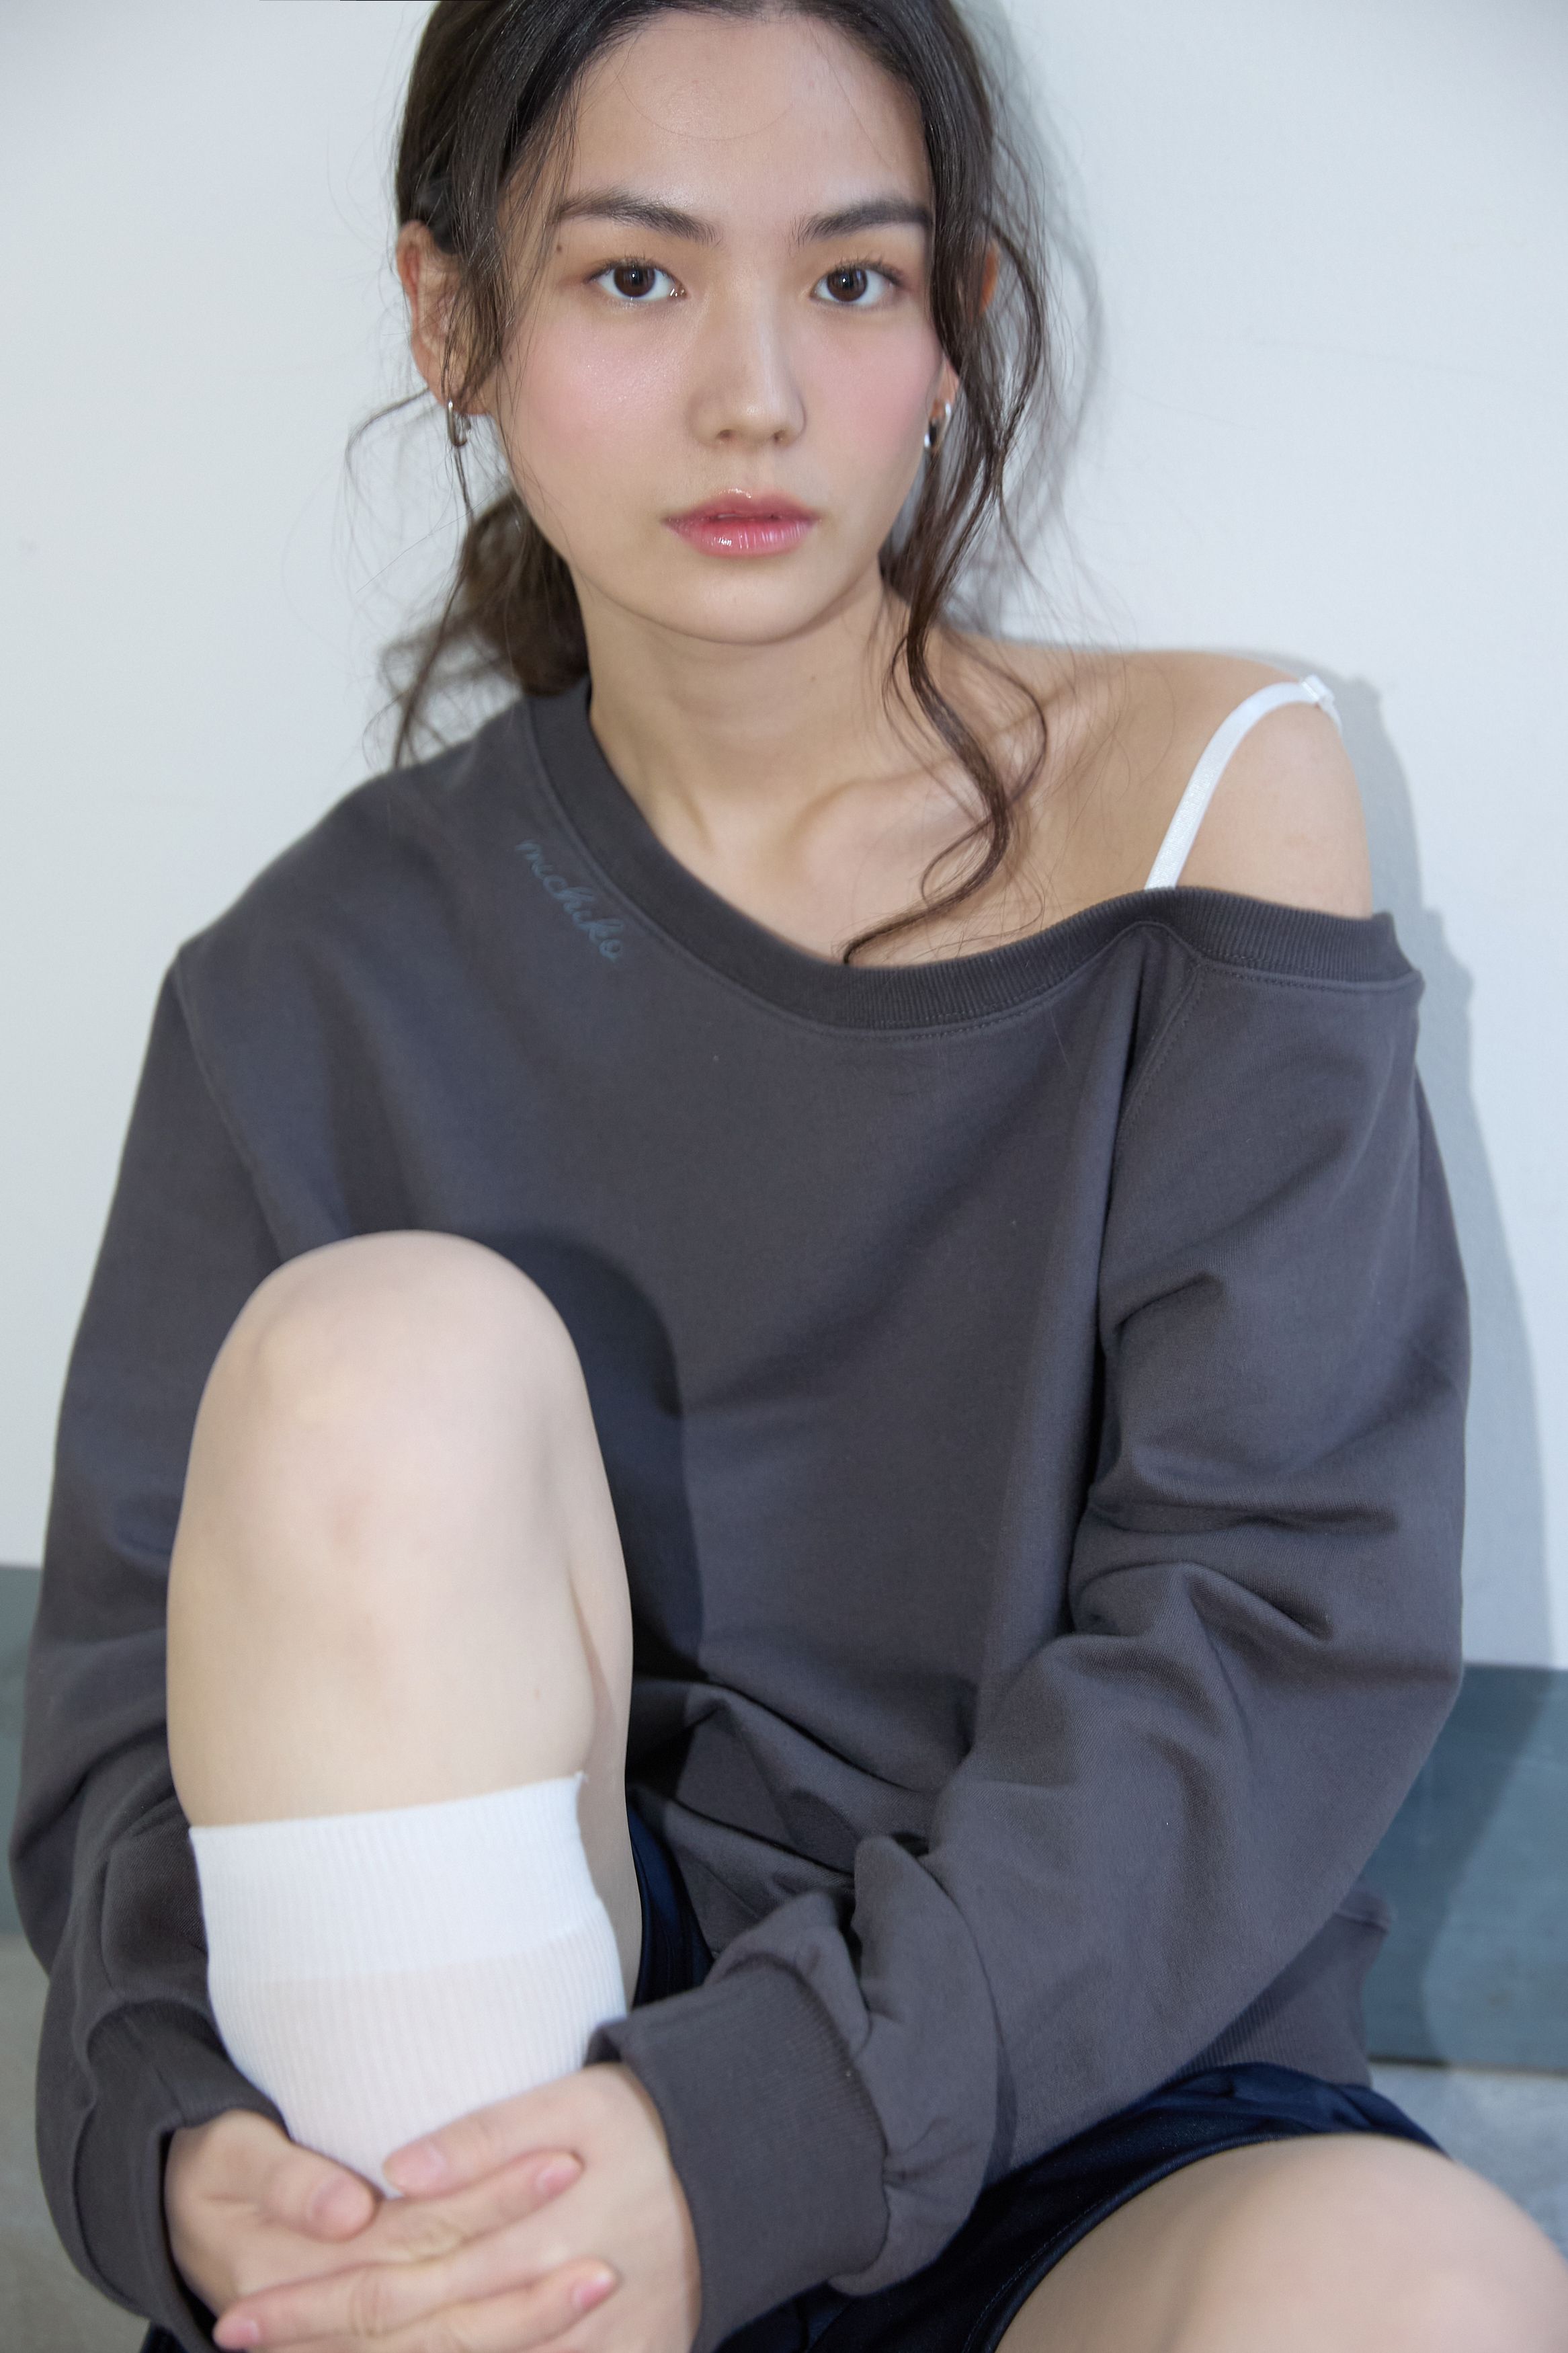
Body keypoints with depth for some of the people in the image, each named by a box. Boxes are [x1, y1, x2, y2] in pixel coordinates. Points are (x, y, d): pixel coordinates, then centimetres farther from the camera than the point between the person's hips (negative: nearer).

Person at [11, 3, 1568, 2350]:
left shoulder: (1204, 789, -2)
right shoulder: (327, 981, 4)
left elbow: (1290, 1619, -11)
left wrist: (765, 2120, -24)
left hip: (1097, 2117, -2)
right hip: (451, 2045, 3)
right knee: (385, 1343, -25)